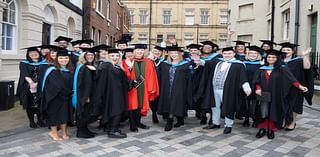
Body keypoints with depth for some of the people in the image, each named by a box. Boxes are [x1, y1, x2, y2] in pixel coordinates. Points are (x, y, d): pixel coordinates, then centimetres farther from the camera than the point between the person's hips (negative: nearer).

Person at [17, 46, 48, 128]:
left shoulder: (44, 63, 9)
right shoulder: (24, 64, 6)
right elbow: (25, 74, -8)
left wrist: (37, 83, -14)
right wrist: (31, 82, -24)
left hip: (40, 87, 1)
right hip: (28, 88, -1)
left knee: (40, 104, 1)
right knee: (30, 104, 3)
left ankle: (39, 120, 15)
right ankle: (31, 121, 13)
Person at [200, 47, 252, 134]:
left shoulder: (238, 65, -4)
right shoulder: (217, 62, 12)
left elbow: (242, 77, -13)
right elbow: (207, 64, 8)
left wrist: (246, 88, -25)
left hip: (227, 90, -5)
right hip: (214, 89, 6)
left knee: (228, 108, 4)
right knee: (215, 106, 16)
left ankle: (228, 125, 19)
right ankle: (216, 123, 31)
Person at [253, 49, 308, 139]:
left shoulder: (282, 70, 3)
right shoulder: (261, 69, 10)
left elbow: (291, 79, -5)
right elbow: (257, 80, 5)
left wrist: (300, 86, -18)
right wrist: (258, 88, -13)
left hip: (276, 96, -1)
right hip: (264, 95, 1)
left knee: (273, 112, 2)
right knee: (263, 113, -2)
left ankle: (271, 130, 14)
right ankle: (262, 129, 11)